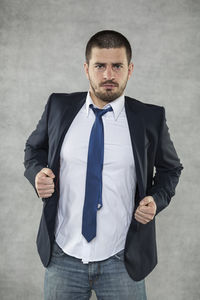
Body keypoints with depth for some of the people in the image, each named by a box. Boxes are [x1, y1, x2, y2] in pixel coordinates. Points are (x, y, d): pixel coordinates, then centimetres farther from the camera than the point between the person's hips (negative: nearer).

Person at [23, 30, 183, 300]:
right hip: (62, 257, 2)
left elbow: (170, 168, 10)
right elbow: (34, 148, 14)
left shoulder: (151, 118, -4)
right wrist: (37, 173, -6)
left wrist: (157, 199, -8)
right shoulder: (59, 107, 0)